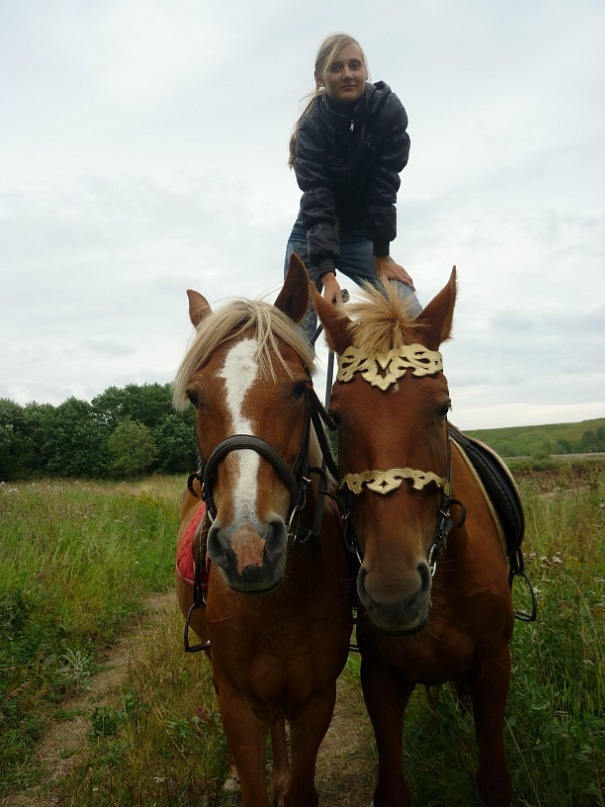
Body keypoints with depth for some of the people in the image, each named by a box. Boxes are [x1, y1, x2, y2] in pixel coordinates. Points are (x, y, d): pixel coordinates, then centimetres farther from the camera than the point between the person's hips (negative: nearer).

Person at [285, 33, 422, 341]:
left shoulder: (388, 111, -15)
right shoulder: (311, 127, -19)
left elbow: (384, 188, -16)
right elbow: (316, 204, -28)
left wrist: (382, 256, -18)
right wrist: (327, 273, -38)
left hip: (363, 236, 2)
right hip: (312, 237, -1)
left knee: (410, 315, -17)